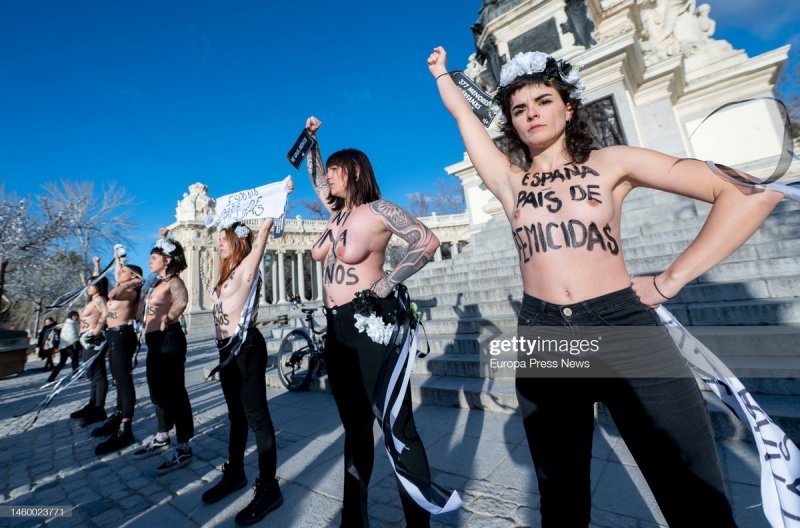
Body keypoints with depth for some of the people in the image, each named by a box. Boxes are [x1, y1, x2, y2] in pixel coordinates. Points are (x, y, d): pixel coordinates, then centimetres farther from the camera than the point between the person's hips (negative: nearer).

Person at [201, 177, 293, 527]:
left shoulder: (247, 268, -9)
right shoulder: (228, 272, 13)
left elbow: (264, 230, -15)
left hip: (247, 346, -9)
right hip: (227, 348, 9)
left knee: (256, 416, -3)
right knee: (236, 414, 20)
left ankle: (268, 489, 8)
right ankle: (235, 473, 36)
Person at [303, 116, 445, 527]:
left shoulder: (378, 210, -5)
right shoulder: (337, 211, 16)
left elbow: (428, 242, -13)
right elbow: (315, 178, 34)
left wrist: (386, 284, -14)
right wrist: (310, 139, 32)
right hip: (337, 327, 8)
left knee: (399, 429, 1)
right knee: (355, 427, 18)